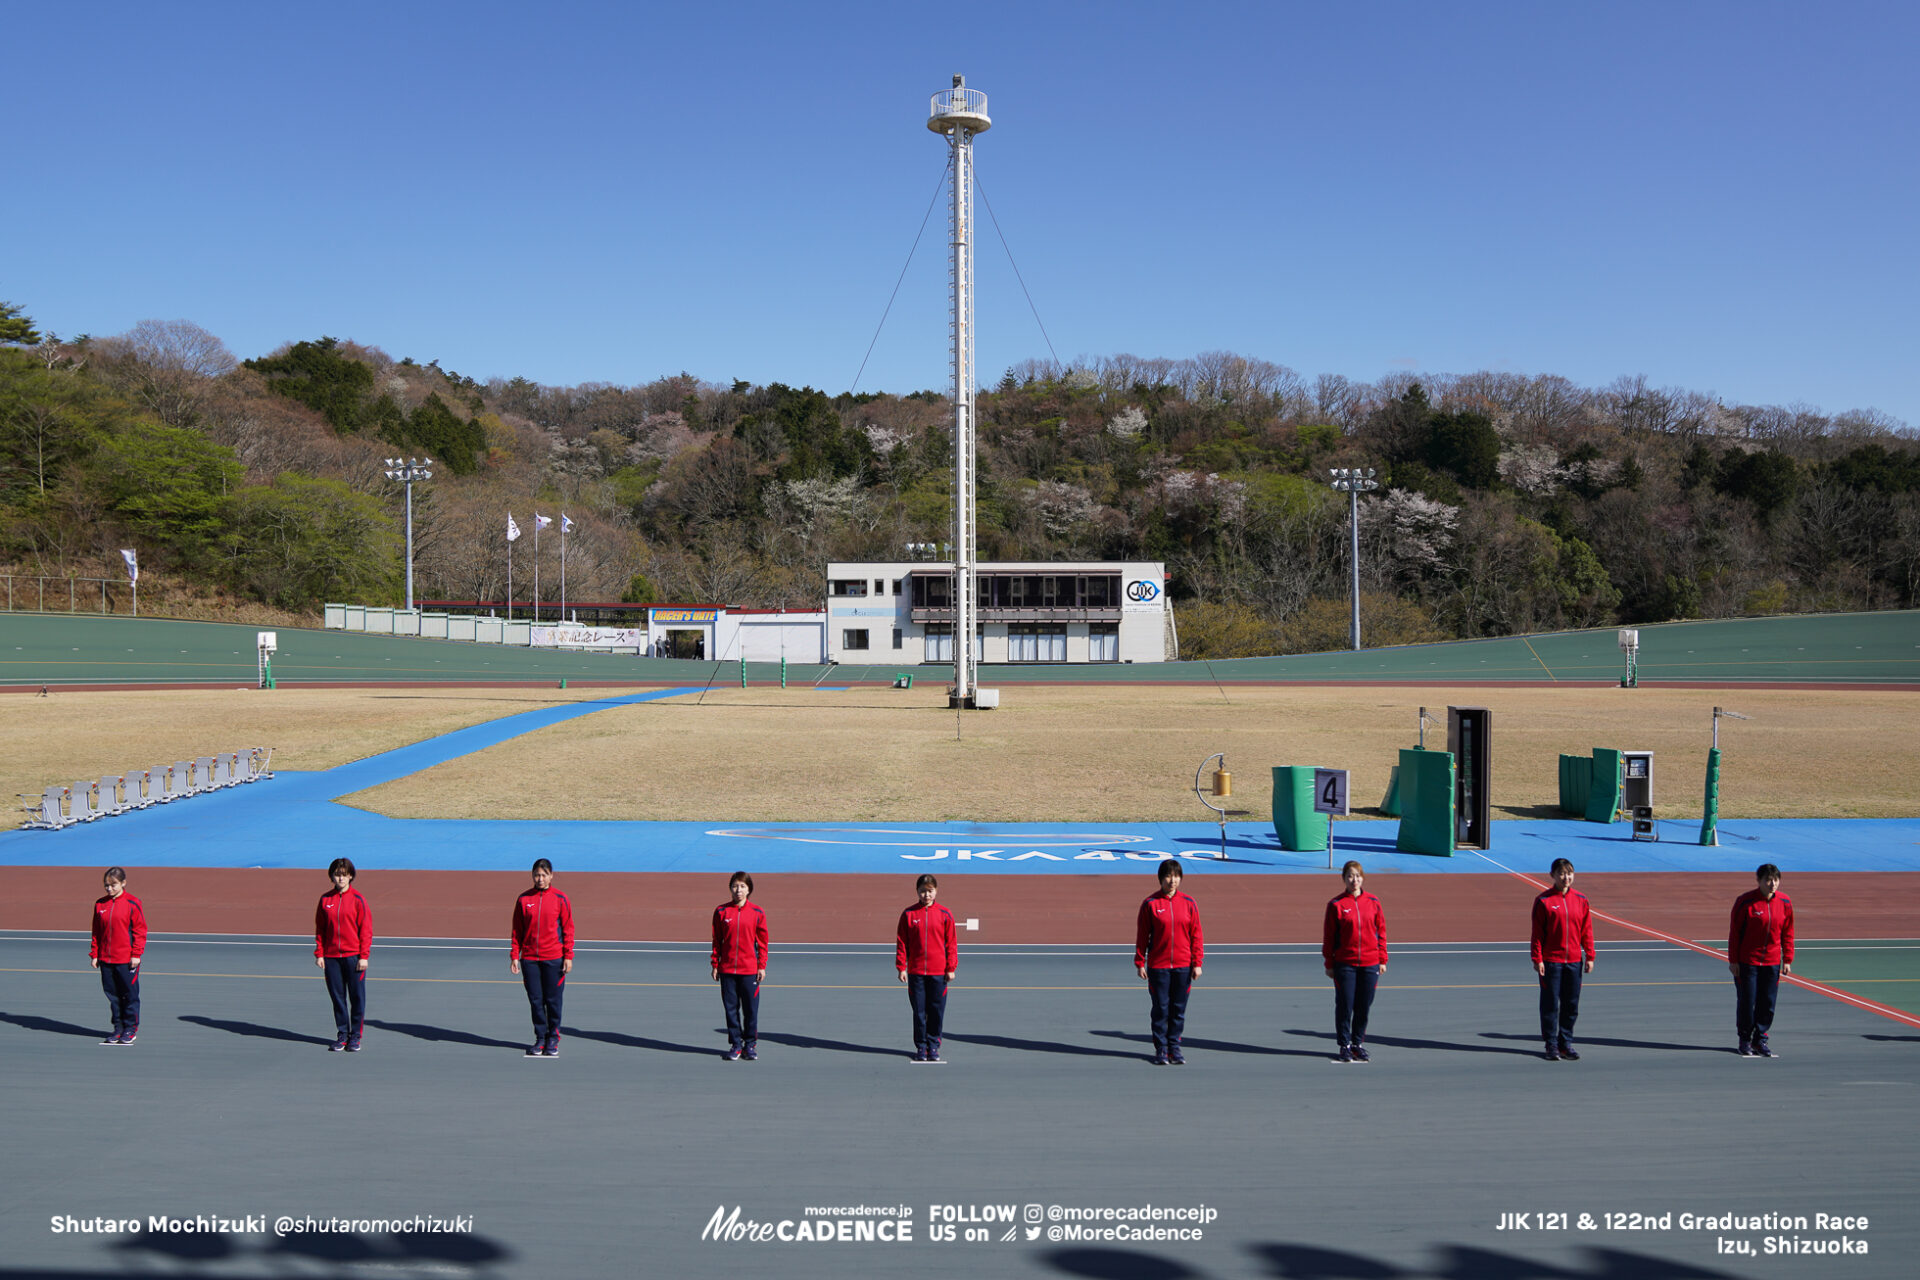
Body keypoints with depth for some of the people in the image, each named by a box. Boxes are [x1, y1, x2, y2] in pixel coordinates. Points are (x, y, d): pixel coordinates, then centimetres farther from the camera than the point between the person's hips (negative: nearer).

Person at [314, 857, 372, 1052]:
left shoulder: (357, 899, -3)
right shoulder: (325, 899, 6)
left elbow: (366, 929, -3)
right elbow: (320, 929, 11)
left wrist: (364, 956, -8)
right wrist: (319, 953, 3)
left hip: (354, 956, -3)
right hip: (331, 957, 3)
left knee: (357, 997, 1)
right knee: (337, 997, 7)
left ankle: (355, 1036, 11)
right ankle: (342, 1034, 17)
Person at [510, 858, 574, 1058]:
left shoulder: (560, 899, -1)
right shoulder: (524, 899, 4)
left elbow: (568, 929, 1)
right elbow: (517, 930, 9)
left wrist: (568, 957, -3)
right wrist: (514, 956, 3)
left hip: (554, 959, -2)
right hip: (529, 959, 2)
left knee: (553, 1000, 3)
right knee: (535, 1000, 5)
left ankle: (553, 1039, 16)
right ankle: (540, 1038, 16)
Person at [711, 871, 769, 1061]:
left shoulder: (757, 913, 0)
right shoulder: (721, 911, 2)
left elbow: (762, 942, 4)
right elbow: (716, 940, 6)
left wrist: (762, 966, 0)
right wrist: (715, 965, 3)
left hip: (750, 969, -1)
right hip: (727, 969, 1)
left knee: (750, 1008, 4)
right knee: (731, 1008, 6)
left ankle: (750, 1044, 17)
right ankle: (735, 1044, 16)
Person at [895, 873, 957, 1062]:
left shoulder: (945, 914, 1)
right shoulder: (908, 914, 1)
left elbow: (951, 943, 3)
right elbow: (901, 942, 3)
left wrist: (951, 968, 0)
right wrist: (901, 967, -1)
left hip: (939, 972, 0)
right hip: (915, 972, 0)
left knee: (936, 1011, 4)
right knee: (919, 1011, 5)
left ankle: (933, 1046, 16)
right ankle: (921, 1047, 16)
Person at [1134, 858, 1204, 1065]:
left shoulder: (1188, 903, 3)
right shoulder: (1150, 904, -3)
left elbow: (1196, 935, 5)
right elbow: (1142, 935, 0)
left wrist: (1197, 963, 1)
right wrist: (1139, 963, -2)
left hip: (1183, 966, 2)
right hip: (1158, 966, -2)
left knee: (1178, 1009, 7)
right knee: (1160, 1009, 3)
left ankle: (1174, 1048, 18)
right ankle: (1161, 1049, 13)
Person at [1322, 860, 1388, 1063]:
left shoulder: (1373, 902, 5)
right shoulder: (1336, 905, -3)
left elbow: (1381, 931, 9)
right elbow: (1328, 936, 0)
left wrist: (1382, 960, 7)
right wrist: (1329, 964, -1)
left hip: (1370, 964, 2)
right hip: (1344, 964, -2)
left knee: (1364, 1007, 7)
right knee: (1345, 1006, 1)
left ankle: (1358, 1043, 21)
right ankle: (1345, 1045, 14)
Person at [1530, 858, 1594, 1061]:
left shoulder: (1580, 899, 6)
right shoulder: (1543, 901, -5)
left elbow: (1587, 930, 9)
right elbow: (1537, 932, -5)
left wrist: (1589, 957, 6)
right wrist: (1537, 959, -9)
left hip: (1574, 960, 4)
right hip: (1550, 960, -3)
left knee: (1571, 1005, 8)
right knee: (1550, 1004, 2)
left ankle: (1566, 1043, 19)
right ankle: (1551, 1045, 11)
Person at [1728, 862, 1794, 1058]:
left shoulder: (1785, 903, 1)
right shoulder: (1745, 902, -11)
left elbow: (1787, 933, 9)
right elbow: (1734, 932, -7)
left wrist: (1787, 960, 6)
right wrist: (1733, 961, -8)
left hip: (1772, 962, 3)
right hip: (1746, 961, -3)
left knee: (1767, 1003, 5)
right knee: (1747, 1002, 2)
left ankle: (1760, 1040, 19)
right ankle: (1745, 1040, 17)